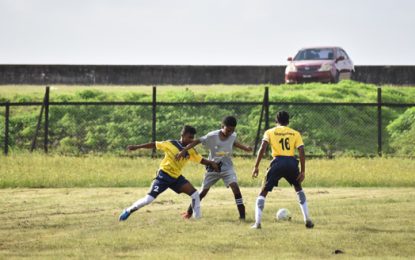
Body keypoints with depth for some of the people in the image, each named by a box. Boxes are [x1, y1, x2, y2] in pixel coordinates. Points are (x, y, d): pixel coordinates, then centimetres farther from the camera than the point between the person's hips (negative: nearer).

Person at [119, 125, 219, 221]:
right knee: (148, 199, -13)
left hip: (176, 177, 5)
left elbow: (201, 160, 2)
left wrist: (211, 163, -17)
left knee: (195, 194, -8)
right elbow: (154, 144, -5)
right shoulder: (171, 144, -12)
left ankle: (198, 217, 2)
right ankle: (128, 211, 5)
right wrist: (136, 147, -2)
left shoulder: (190, 151, 1)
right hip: (164, 175, -5)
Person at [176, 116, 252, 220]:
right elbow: (197, 141, -19)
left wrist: (245, 148, 4)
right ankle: (189, 212, 29)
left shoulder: (233, 136, -8)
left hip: (227, 167, 1)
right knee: (203, 192, 8)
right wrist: (183, 151, -24)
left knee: (235, 187, -20)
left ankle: (242, 216, -19)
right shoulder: (212, 136, -21)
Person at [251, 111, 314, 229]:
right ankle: (307, 220, 22)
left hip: (278, 162, -2)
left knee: (263, 192, 8)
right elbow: (301, 151, 5)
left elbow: (262, 148, -3)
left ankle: (257, 223, -6)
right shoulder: (295, 134, 16)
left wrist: (256, 167, -4)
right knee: (298, 188, 28)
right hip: (292, 163, 2)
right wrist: (303, 171, 6)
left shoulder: (270, 132, 11)